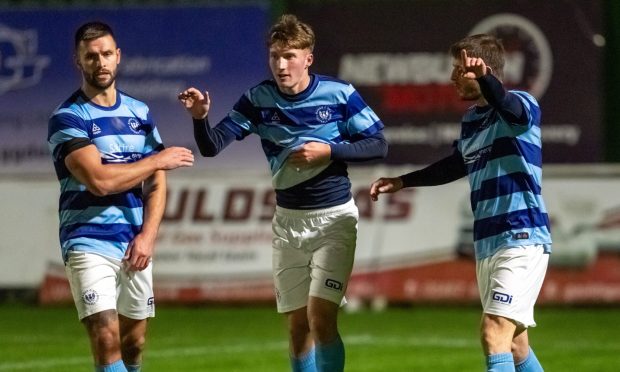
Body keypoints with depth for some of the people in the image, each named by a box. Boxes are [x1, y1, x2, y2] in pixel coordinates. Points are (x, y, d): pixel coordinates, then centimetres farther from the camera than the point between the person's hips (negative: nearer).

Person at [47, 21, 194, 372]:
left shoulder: (140, 113, 11)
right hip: (90, 246, -5)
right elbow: (99, 180, -18)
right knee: (107, 342, -16)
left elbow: (156, 184, 9)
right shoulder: (67, 118, -6)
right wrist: (159, 160, -8)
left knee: (134, 343, 9)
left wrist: (147, 237, -8)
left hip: (136, 245, 5)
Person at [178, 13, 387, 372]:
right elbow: (212, 145, -9)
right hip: (288, 220, 4)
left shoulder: (339, 94, -10)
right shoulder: (258, 100, -4)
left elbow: (379, 144, -5)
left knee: (321, 318, -15)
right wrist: (201, 118, -29)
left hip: (334, 217, -4)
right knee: (297, 326, 7)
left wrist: (330, 151, -18)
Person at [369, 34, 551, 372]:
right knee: (514, 344, 14)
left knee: (494, 334, -20)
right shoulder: (471, 120, 13)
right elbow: (457, 165, 33)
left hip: (522, 239, -9)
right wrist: (402, 182, 36)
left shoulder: (522, 105, -11)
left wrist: (484, 77, -56)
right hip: (487, 243, 9)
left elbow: (507, 106, -37)